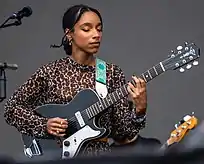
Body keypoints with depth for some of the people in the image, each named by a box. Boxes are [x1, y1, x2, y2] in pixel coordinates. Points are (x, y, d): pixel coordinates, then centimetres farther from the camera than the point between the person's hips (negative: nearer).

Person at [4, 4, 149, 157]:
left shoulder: (112, 73, 4)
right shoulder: (50, 72, 1)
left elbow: (121, 131, 2)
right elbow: (12, 108, 7)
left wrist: (139, 110, -15)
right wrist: (44, 124, -6)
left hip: (98, 152, 1)